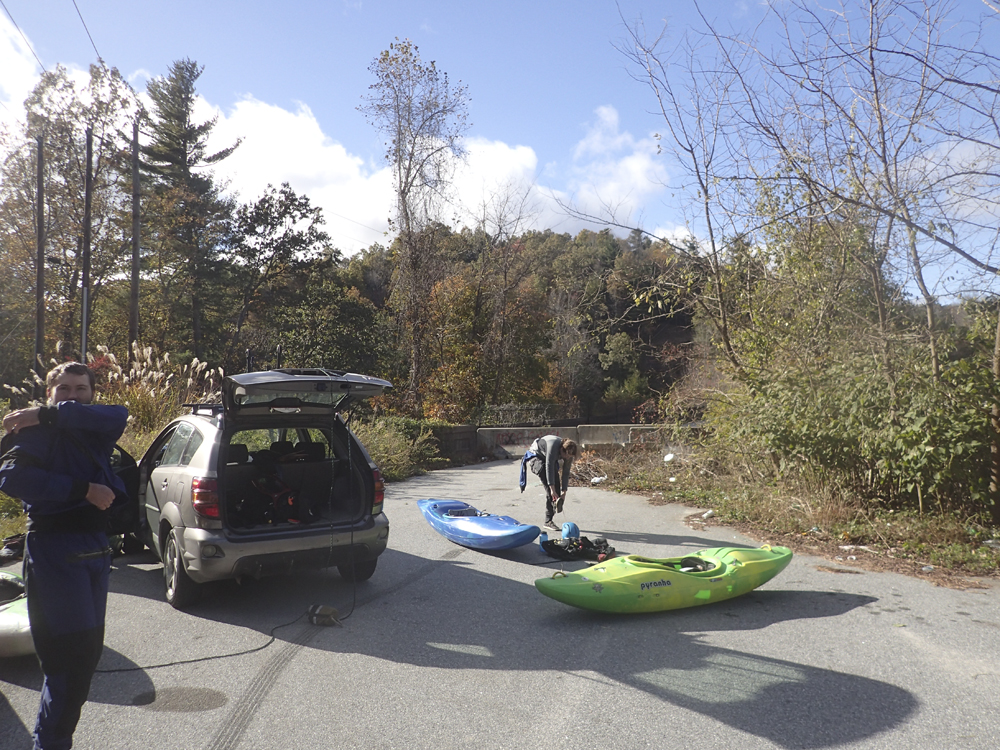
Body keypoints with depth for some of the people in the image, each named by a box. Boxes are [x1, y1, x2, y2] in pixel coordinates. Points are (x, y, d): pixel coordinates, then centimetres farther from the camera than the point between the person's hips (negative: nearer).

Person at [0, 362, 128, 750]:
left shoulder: (94, 432, 11)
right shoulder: (34, 433, -2)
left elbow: (117, 416, -12)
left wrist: (48, 414, -16)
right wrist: (83, 489, -21)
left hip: (96, 547, 6)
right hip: (53, 547, -6)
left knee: (87, 653, 13)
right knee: (72, 656, -6)